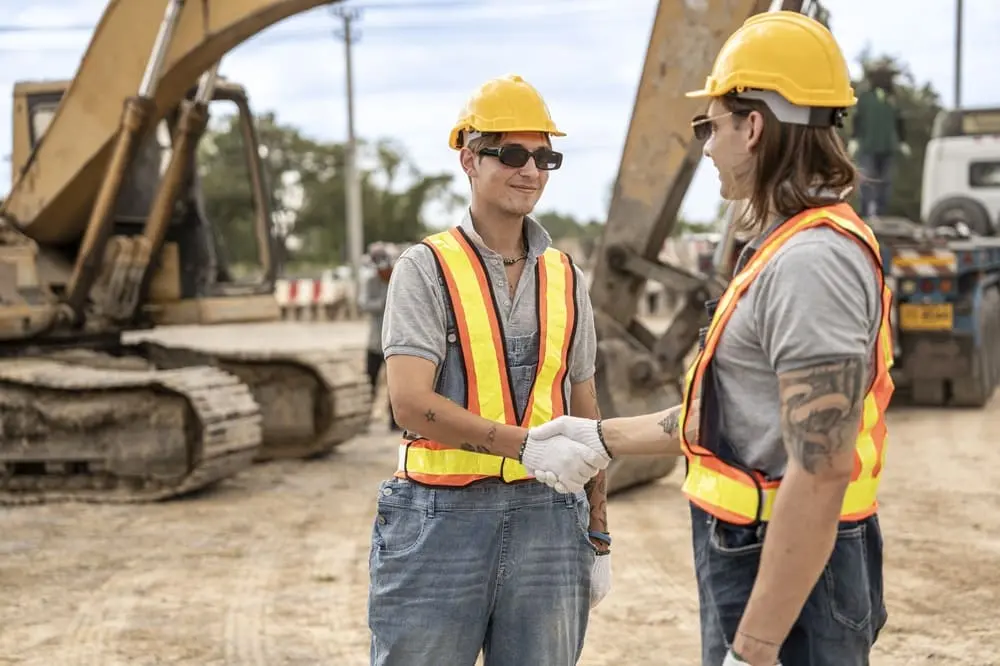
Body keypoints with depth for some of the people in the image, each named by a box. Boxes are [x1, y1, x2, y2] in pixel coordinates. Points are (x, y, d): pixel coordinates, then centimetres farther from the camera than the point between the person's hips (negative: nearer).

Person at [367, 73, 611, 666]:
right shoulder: (427, 268, -2)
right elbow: (412, 403, -14)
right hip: (442, 520, -4)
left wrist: (599, 538, 15)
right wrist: (528, 445, -22)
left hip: (547, 519, 4)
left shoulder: (566, 278, 12)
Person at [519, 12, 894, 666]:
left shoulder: (810, 262, -22)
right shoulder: (790, 249, 12)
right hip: (760, 561, 10)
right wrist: (601, 438, 22)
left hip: (787, 582, -10)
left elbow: (821, 471, -27)